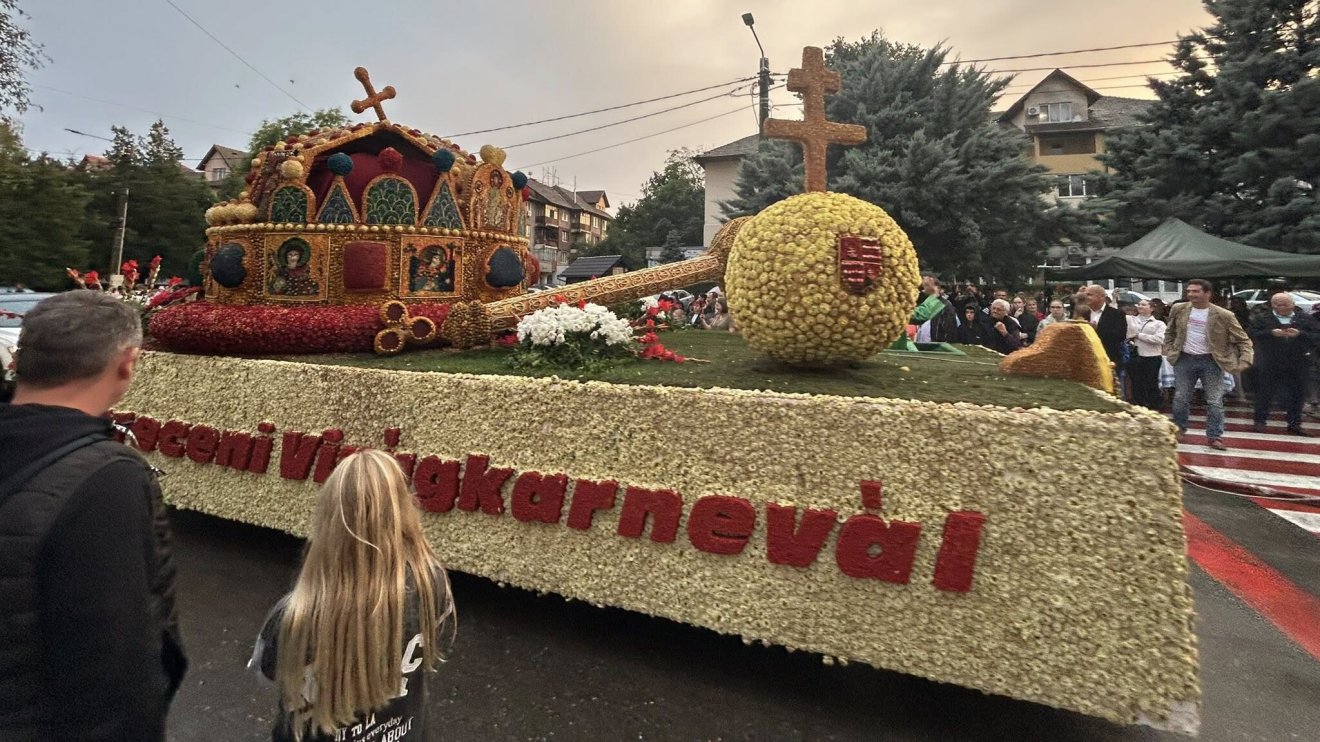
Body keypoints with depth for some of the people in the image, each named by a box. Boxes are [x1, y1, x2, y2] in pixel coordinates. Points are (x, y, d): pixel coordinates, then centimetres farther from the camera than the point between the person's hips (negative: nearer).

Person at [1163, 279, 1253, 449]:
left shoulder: (1223, 315, -10)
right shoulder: (1178, 310, -1)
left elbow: (1243, 339, -4)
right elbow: (1169, 332, 14)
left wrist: (1245, 360, -17)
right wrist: (1169, 351, 2)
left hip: (1211, 361, -2)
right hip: (1184, 359, 2)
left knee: (1215, 401, 1)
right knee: (1180, 398, 9)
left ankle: (1215, 436, 10)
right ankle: (1178, 429, 25)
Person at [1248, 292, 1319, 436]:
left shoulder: (1305, 320, 7)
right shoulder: (1263, 319, 2)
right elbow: (1252, 335, -10)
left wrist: (1300, 334, -18)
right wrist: (1271, 333, -22)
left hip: (1298, 366, 2)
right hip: (1269, 365, -2)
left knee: (1296, 394, 8)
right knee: (1265, 393, 3)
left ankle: (1294, 423, 17)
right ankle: (1260, 421, 10)